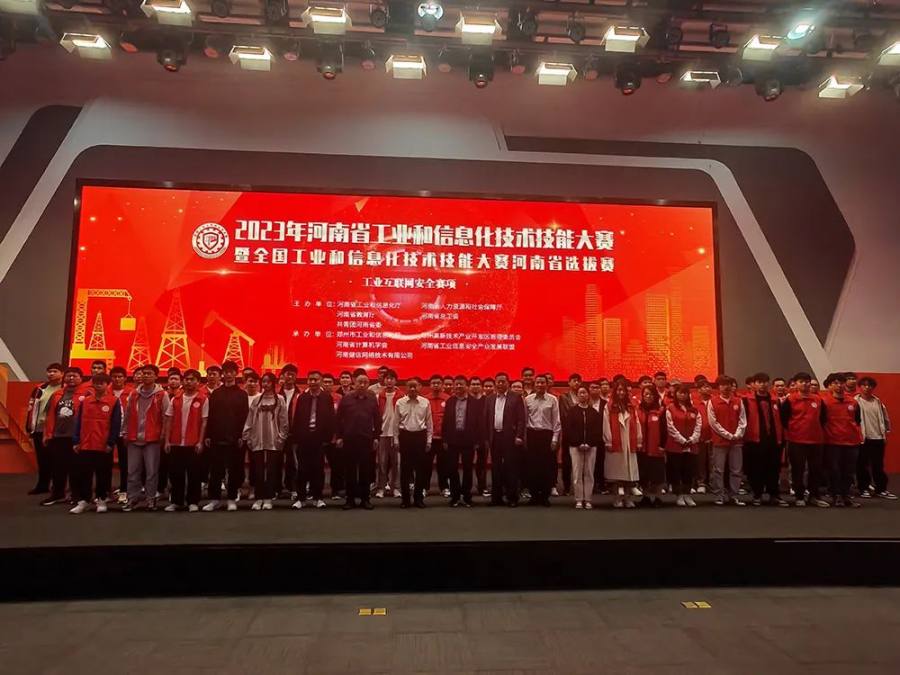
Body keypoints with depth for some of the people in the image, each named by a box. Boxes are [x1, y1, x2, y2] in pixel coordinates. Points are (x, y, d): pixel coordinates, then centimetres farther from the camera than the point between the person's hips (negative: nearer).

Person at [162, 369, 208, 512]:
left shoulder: (203, 399, -3)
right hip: (176, 443, 3)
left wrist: (200, 442, -8)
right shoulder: (175, 399, 7)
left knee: (194, 474, 2)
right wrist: (166, 440, 2)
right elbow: (168, 421, 8)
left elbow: (204, 422, -4)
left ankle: (193, 502, 13)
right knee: (175, 473, 9)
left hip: (193, 443, -3)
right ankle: (176, 501, 22)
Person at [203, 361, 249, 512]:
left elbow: (245, 417, -1)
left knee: (234, 470, 4)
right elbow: (210, 416, 6)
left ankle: (232, 499, 13)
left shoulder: (242, 394, 3)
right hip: (217, 438, 2)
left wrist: (242, 436, -8)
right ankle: (214, 499, 14)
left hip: (234, 439, -1)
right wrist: (208, 435, 0)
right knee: (215, 470, 5)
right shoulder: (215, 394, 9)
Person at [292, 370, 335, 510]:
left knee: (318, 468, 5)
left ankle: (317, 497, 15)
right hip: (304, 437, 1)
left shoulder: (327, 397, 1)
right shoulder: (302, 397, 5)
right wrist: (295, 436, -3)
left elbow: (331, 418, -2)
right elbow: (296, 418, 4)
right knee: (303, 468, 5)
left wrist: (328, 437, -7)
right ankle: (301, 497, 14)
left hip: (320, 437, -1)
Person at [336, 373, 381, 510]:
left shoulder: (372, 400, 5)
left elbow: (377, 419, 6)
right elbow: (339, 419, 3)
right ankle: (350, 499, 13)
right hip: (349, 439, -1)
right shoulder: (346, 399, 2)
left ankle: (365, 498, 14)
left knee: (365, 470, 5)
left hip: (367, 439, 1)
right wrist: (339, 436, -1)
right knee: (350, 470, 5)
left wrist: (376, 437, 2)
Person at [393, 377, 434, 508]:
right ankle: (405, 498, 16)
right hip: (405, 436, 0)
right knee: (405, 468, 5)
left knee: (421, 468, 5)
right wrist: (396, 440, 2)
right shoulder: (400, 402, -1)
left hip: (420, 436, 0)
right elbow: (396, 423, 4)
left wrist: (429, 440, 2)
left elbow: (429, 422, 3)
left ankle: (418, 497, 18)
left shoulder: (425, 402, -1)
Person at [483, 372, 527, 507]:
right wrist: (486, 438, 4)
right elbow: (486, 419, 10)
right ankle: (496, 497, 16)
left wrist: (519, 436, -12)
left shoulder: (516, 398, 0)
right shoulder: (489, 399, 12)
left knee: (511, 467, -1)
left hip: (510, 437, -4)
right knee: (496, 468, 8)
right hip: (494, 436, 4)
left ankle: (512, 498, 7)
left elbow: (521, 419, -5)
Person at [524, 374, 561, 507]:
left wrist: (555, 439, -4)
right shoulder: (528, 399, 3)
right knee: (531, 466, 5)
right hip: (532, 434, 1)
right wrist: (524, 437, 3)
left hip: (547, 434, -1)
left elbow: (556, 421, 0)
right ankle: (534, 495, 18)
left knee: (547, 467, 2)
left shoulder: (553, 399, -2)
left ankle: (545, 496, 15)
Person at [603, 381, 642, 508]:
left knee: (629, 471, 4)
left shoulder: (631, 408, 11)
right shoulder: (608, 407, -1)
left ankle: (627, 497, 12)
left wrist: (638, 441, 4)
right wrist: (608, 442, -9)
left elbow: (637, 425, 9)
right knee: (617, 471, 2)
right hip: (615, 444, -3)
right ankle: (618, 497, 10)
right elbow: (606, 426, -5)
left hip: (630, 444, 3)